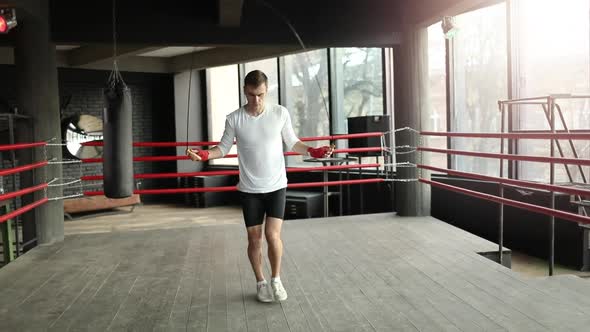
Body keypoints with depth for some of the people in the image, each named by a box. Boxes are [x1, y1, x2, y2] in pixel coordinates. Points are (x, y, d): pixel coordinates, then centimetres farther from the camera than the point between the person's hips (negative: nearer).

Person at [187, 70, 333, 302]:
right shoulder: (234, 119, -7)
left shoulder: (280, 113, -6)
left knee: (272, 234, -9)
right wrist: (204, 155, -16)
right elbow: (223, 148, 2)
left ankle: (276, 280, 16)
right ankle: (260, 283, 28)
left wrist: (312, 151, -12)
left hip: (276, 186, 0)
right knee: (254, 239, 7)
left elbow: (291, 143, 4)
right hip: (249, 189, 1)